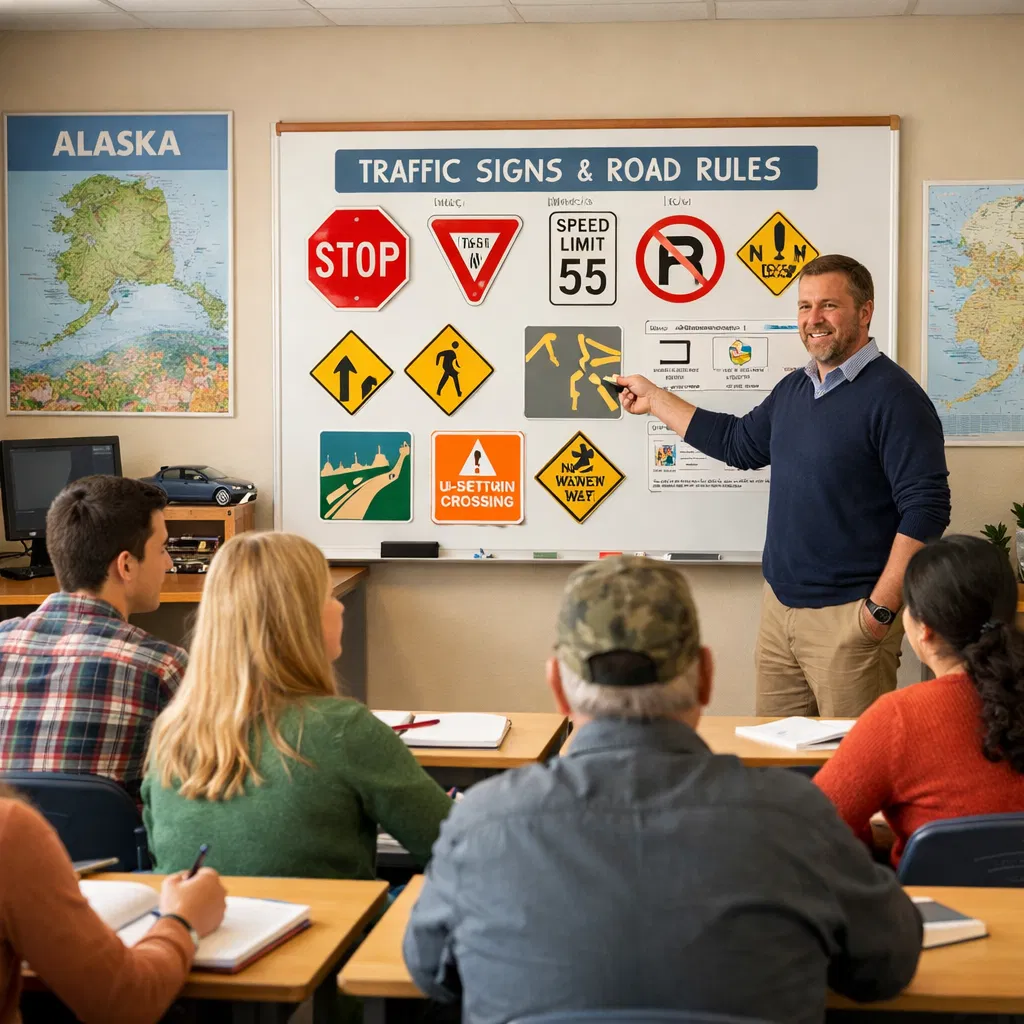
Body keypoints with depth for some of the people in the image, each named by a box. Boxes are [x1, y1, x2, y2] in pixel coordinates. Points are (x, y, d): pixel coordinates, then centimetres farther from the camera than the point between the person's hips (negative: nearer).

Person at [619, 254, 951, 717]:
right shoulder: (793, 388, 13)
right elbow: (739, 442, 28)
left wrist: (882, 607, -20)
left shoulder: (893, 396, -13)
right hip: (779, 604, 8)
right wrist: (654, 399, 28)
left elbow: (926, 508, -17)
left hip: (849, 614, -8)